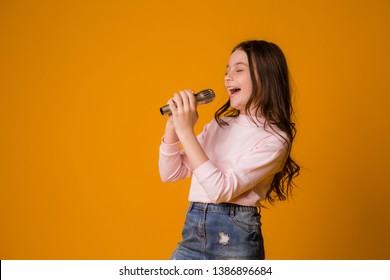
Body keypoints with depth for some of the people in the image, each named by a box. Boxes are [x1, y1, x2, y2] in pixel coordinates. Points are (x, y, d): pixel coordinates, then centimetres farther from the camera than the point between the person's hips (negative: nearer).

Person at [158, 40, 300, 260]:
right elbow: (170, 173, 10)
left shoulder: (274, 139, -9)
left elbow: (221, 190, -19)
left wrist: (186, 131, -18)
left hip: (234, 237, -5)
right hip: (192, 233, 5)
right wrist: (173, 125, -4)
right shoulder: (219, 125, 10)